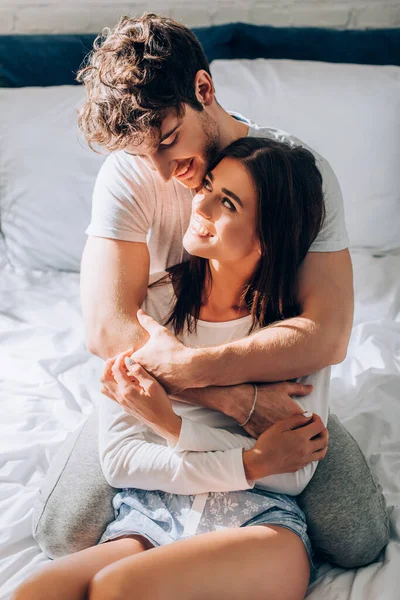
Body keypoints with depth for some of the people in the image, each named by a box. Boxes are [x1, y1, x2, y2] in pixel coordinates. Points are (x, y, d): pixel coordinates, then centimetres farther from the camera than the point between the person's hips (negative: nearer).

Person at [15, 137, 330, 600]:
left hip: (258, 521, -1)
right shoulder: (146, 302, 3)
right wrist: (253, 461, -11)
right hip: (149, 518, 2)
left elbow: (294, 475, -3)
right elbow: (118, 459, -2)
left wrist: (175, 427, -12)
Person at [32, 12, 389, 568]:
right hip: (161, 388, 1)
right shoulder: (128, 174, -17)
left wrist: (189, 366, -33)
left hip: (275, 382, 0)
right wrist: (236, 399, -30)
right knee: (63, 533, -11)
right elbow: (106, 328, -24)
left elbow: (328, 334, -27)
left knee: (358, 540, -15)